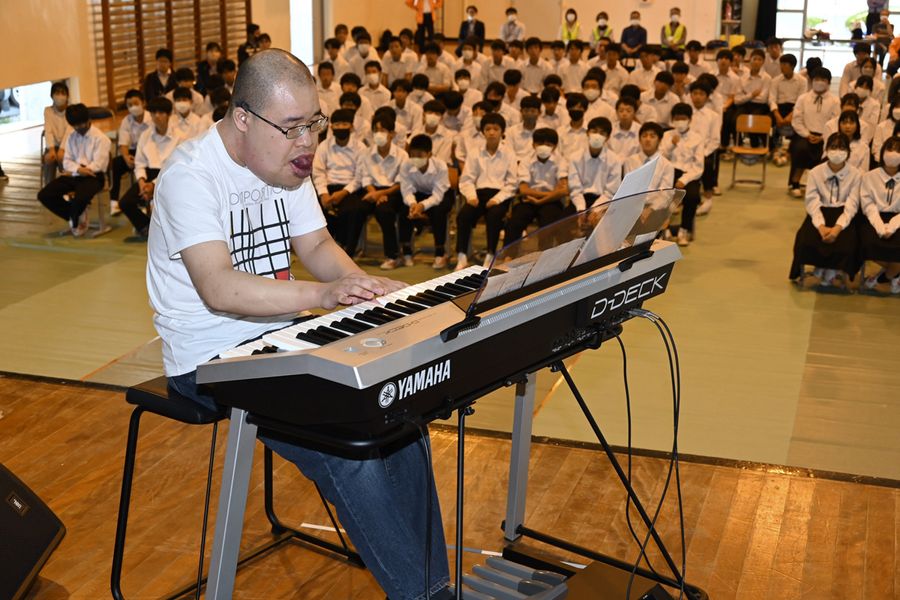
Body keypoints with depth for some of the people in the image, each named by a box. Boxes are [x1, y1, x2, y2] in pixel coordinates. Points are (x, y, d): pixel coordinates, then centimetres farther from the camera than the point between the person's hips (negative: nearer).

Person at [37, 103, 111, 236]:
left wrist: (74, 171, -9)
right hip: (73, 174, 6)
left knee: (80, 199, -38)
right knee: (44, 195, -12)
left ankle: (74, 222, 1)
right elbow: (66, 161, 9)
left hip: (92, 176, -6)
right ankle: (77, 217, 4)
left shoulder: (100, 138, -5)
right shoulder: (71, 137, 13)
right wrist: (78, 169, -15)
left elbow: (98, 165, -12)